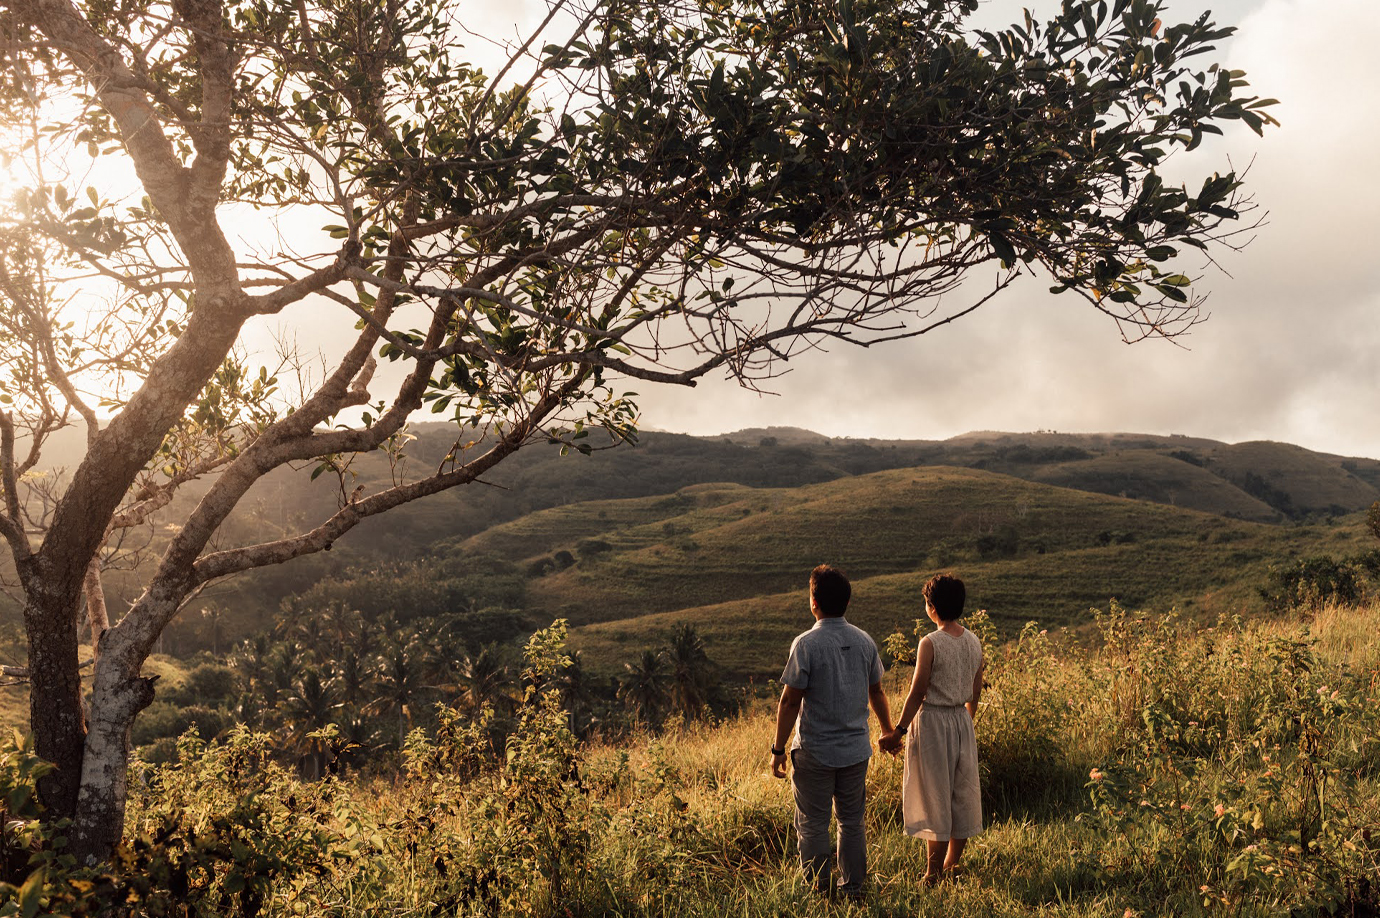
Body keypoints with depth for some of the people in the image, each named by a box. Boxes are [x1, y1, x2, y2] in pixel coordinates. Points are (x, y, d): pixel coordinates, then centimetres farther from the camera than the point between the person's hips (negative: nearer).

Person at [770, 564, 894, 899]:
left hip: (815, 752, -5)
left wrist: (778, 750, -7)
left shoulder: (806, 644, -16)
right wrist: (889, 732, 25)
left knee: (813, 824, 9)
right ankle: (853, 889, 25)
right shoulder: (865, 641, 0)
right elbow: (876, 692, 10)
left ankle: (817, 892, 18)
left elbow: (790, 701, -15)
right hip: (856, 749, 5)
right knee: (853, 821, 16)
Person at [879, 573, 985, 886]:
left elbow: (918, 692, -16)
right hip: (963, 721, 6)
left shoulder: (930, 643, -17)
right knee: (962, 796, 14)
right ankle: (951, 867, 25)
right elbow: (975, 692, 10)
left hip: (932, 722, -6)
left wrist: (898, 731, -9)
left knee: (935, 800, 2)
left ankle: (933, 874, 8)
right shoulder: (974, 642, 2)